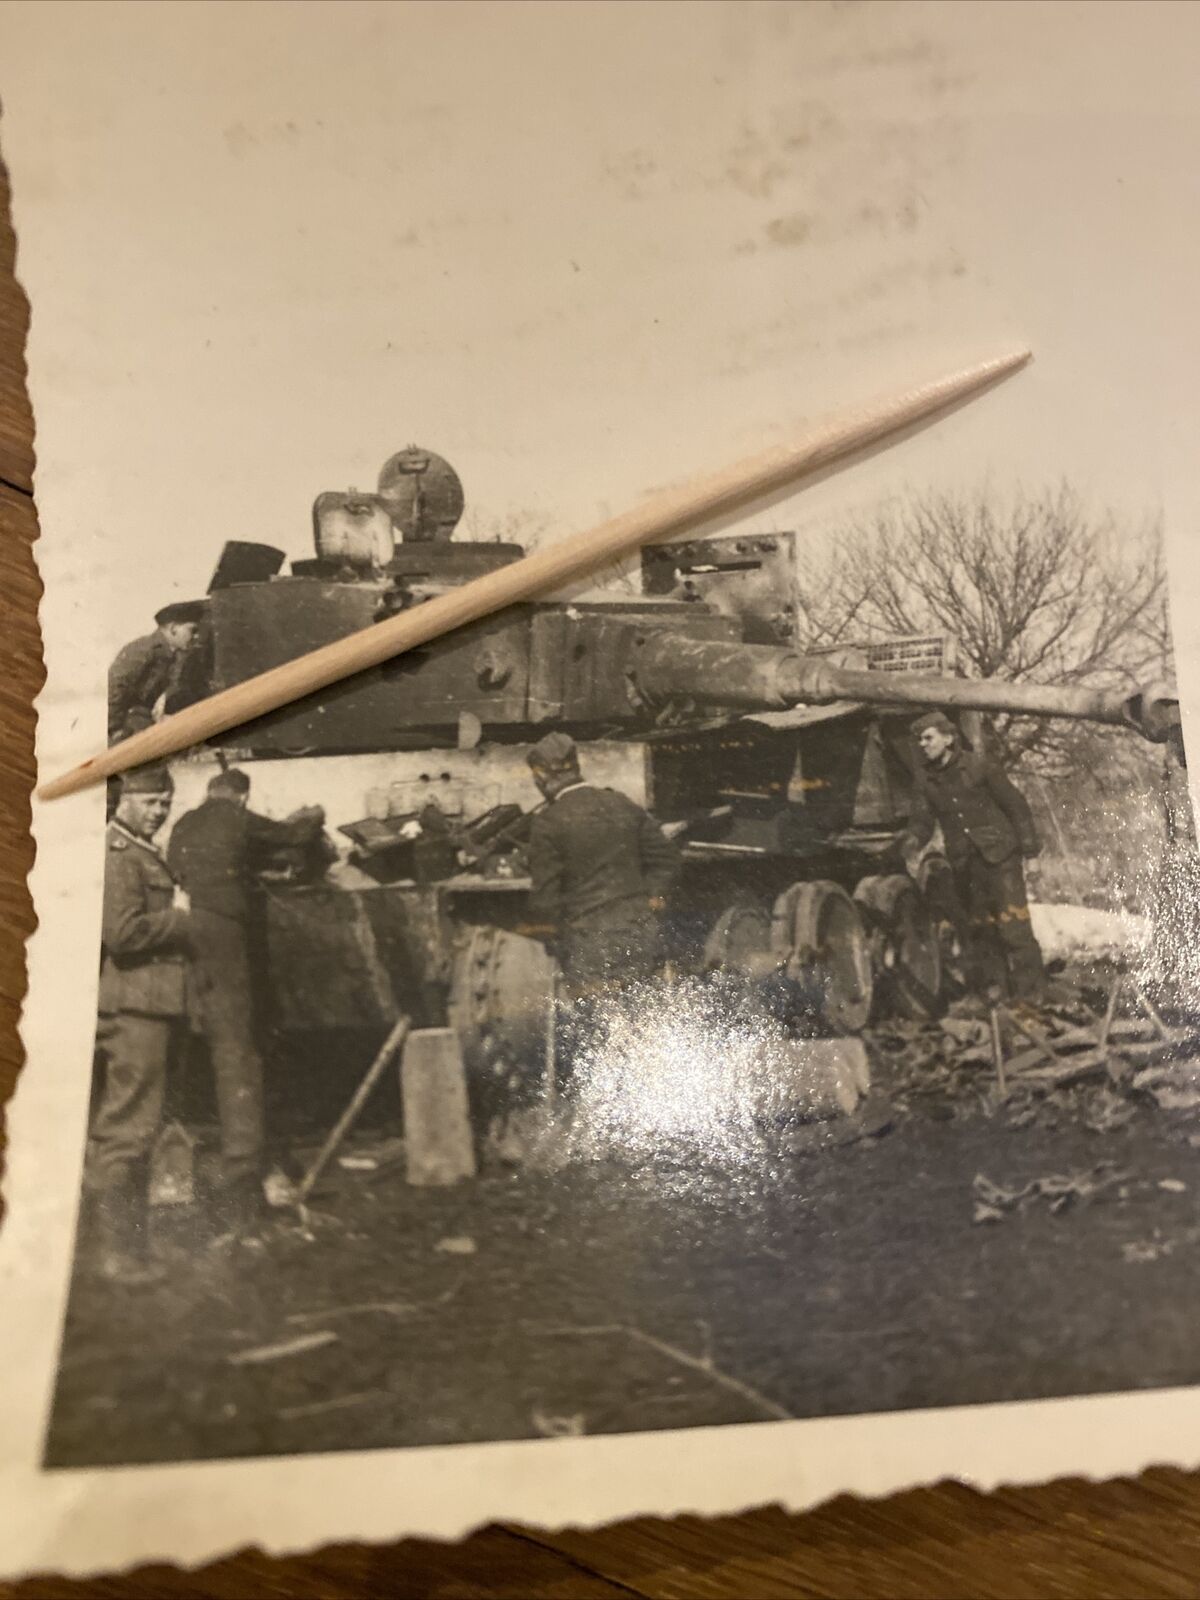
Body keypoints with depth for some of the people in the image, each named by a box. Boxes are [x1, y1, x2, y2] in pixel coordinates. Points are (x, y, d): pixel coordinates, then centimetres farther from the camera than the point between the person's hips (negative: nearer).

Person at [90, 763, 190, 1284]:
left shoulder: (145, 855, 20)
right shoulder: (118, 854, -11)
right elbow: (123, 932, -22)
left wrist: (176, 914, 7)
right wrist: (182, 916, -11)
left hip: (150, 1006, 11)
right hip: (133, 1006, -11)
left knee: (128, 1127, 16)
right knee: (129, 1128, -6)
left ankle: (126, 1241, 26)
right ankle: (117, 1250, 2)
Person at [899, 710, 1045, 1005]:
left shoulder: (977, 765, -7)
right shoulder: (925, 779, 5)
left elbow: (1014, 802, -1)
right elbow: (922, 819, 2)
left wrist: (1027, 840, -3)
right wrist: (913, 838, -20)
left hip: (999, 853, -5)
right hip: (965, 863, 5)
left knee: (1012, 921, -8)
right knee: (979, 923, 13)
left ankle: (1029, 988, 0)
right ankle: (993, 981, 26)